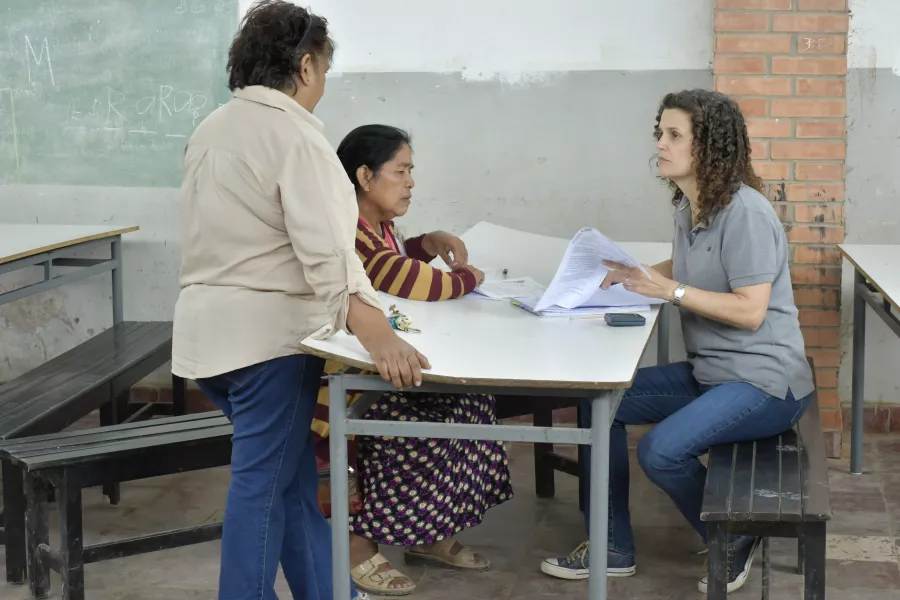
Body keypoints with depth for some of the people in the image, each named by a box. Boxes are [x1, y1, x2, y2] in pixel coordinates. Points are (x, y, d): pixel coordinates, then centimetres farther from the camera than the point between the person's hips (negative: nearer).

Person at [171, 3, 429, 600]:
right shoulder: (295, 134, -15)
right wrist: (377, 334, -35)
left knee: (294, 475, 15)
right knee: (264, 482, 0)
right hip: (268, 331, -9)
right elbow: (325, 249, -27)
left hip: (208, 328, 9)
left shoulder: (210, 130, 11)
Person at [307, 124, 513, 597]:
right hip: (337, 371, -10)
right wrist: (467, 277, -15)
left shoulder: (378, 223, 11)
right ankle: (357, 543, -11)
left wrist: (429, 243, 11)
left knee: (466, 399, -4)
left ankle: (425, 534, 5)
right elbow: (406, 280, -34)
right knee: (414, 423, -26)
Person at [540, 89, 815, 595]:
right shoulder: (688, 206, 7)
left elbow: (750, 311, -23)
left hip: (764, 381, -9)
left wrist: (668, 290, -24)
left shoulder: (746, 213, -20)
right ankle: (614, 547, 11)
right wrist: (636, 276, 5)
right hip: (708, 372, 9)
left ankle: (732, 544, 2)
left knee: (662, 451, -28)